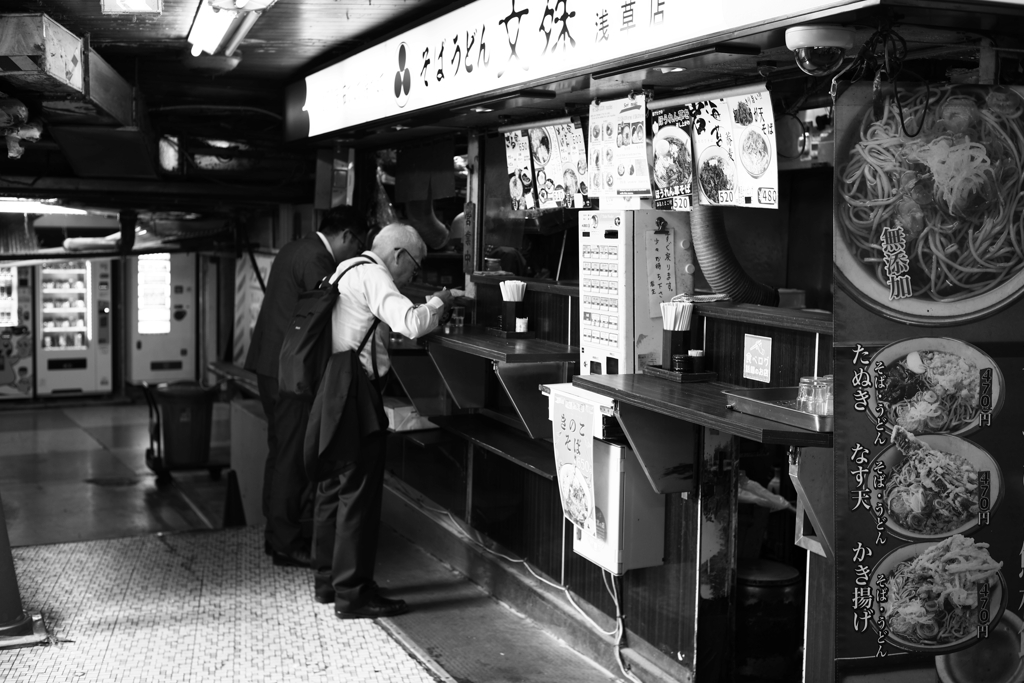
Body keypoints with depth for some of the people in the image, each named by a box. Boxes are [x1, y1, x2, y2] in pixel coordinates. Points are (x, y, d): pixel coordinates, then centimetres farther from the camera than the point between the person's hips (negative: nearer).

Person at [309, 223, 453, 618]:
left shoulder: (349, 270, 19)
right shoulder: (372, 275, -11)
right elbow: (411, 324, -24)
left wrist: (432, 311, 14)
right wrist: (439, 303, -6)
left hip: (333, 391, 10)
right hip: (354, 393, -10)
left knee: (334, 488, 17)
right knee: (359, 492, -5)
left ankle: (327, 581, 27)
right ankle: (353, 594, 0)